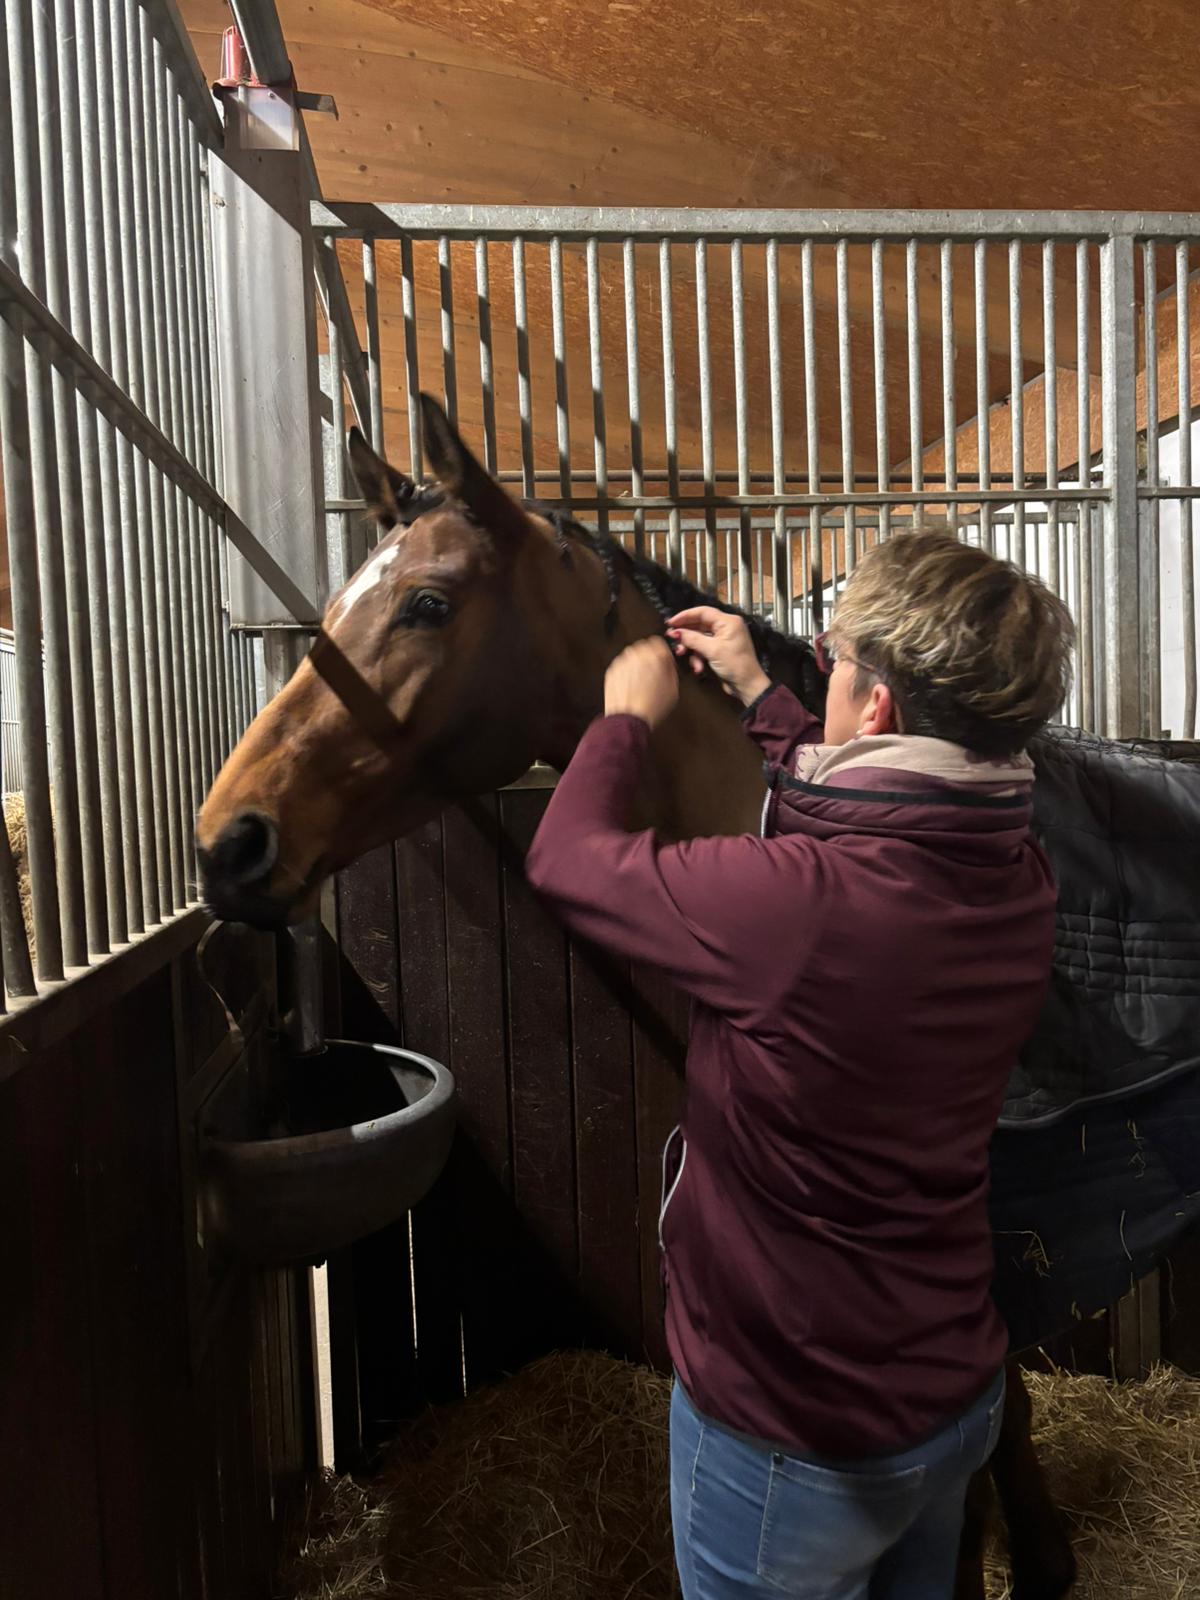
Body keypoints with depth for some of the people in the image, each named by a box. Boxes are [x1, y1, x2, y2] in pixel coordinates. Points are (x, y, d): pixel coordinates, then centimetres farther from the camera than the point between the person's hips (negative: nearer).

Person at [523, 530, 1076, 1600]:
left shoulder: (802, 902, -36)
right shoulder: (1019, 880, -12)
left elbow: (565, 858, -20)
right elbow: (884, 823, 10)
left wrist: (628, 717, -2)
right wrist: (757, 693, 17)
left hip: (794, 1440, -6)